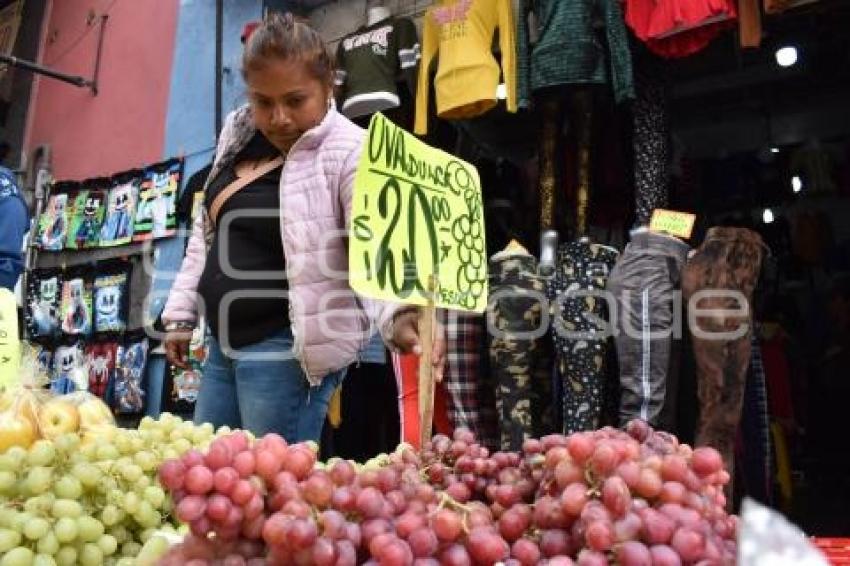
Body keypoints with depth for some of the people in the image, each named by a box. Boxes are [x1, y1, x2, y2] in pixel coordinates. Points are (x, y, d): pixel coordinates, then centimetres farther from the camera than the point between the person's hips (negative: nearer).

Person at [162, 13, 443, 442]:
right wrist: (182, 314, 18)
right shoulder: (239, 135, 9)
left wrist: (398, 314, -46)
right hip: (224, 345, 8)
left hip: (288, 350, -8)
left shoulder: (349, 152, -15)